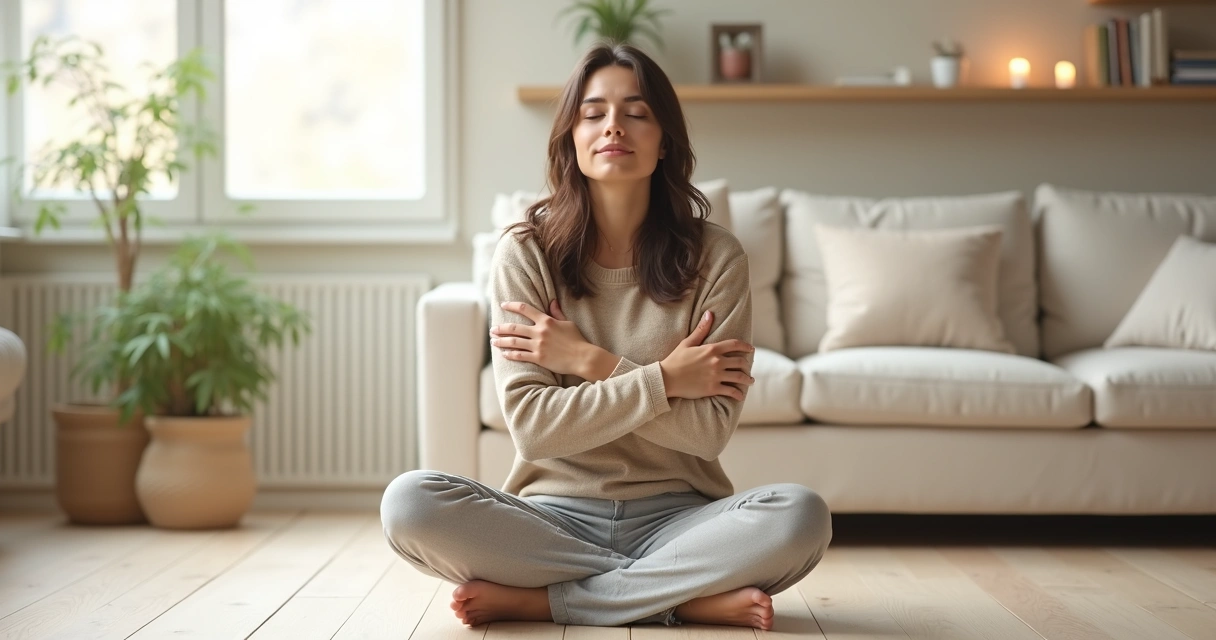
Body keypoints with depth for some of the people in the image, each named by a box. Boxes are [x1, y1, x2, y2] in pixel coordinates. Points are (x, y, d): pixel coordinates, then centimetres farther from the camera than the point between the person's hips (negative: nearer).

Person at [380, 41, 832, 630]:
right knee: (409, 503, -28)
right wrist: (663, 379, -14)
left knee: (800, 515, -30)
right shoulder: (525, 252, -3)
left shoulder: (714, 256, -2)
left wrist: (589, 362, -13)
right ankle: (686, 595, -18)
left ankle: (537, 598, -18)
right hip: (555, 513, 0)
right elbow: (531, 425, -11)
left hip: (673, 515, 0)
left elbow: (710, 429, -9)